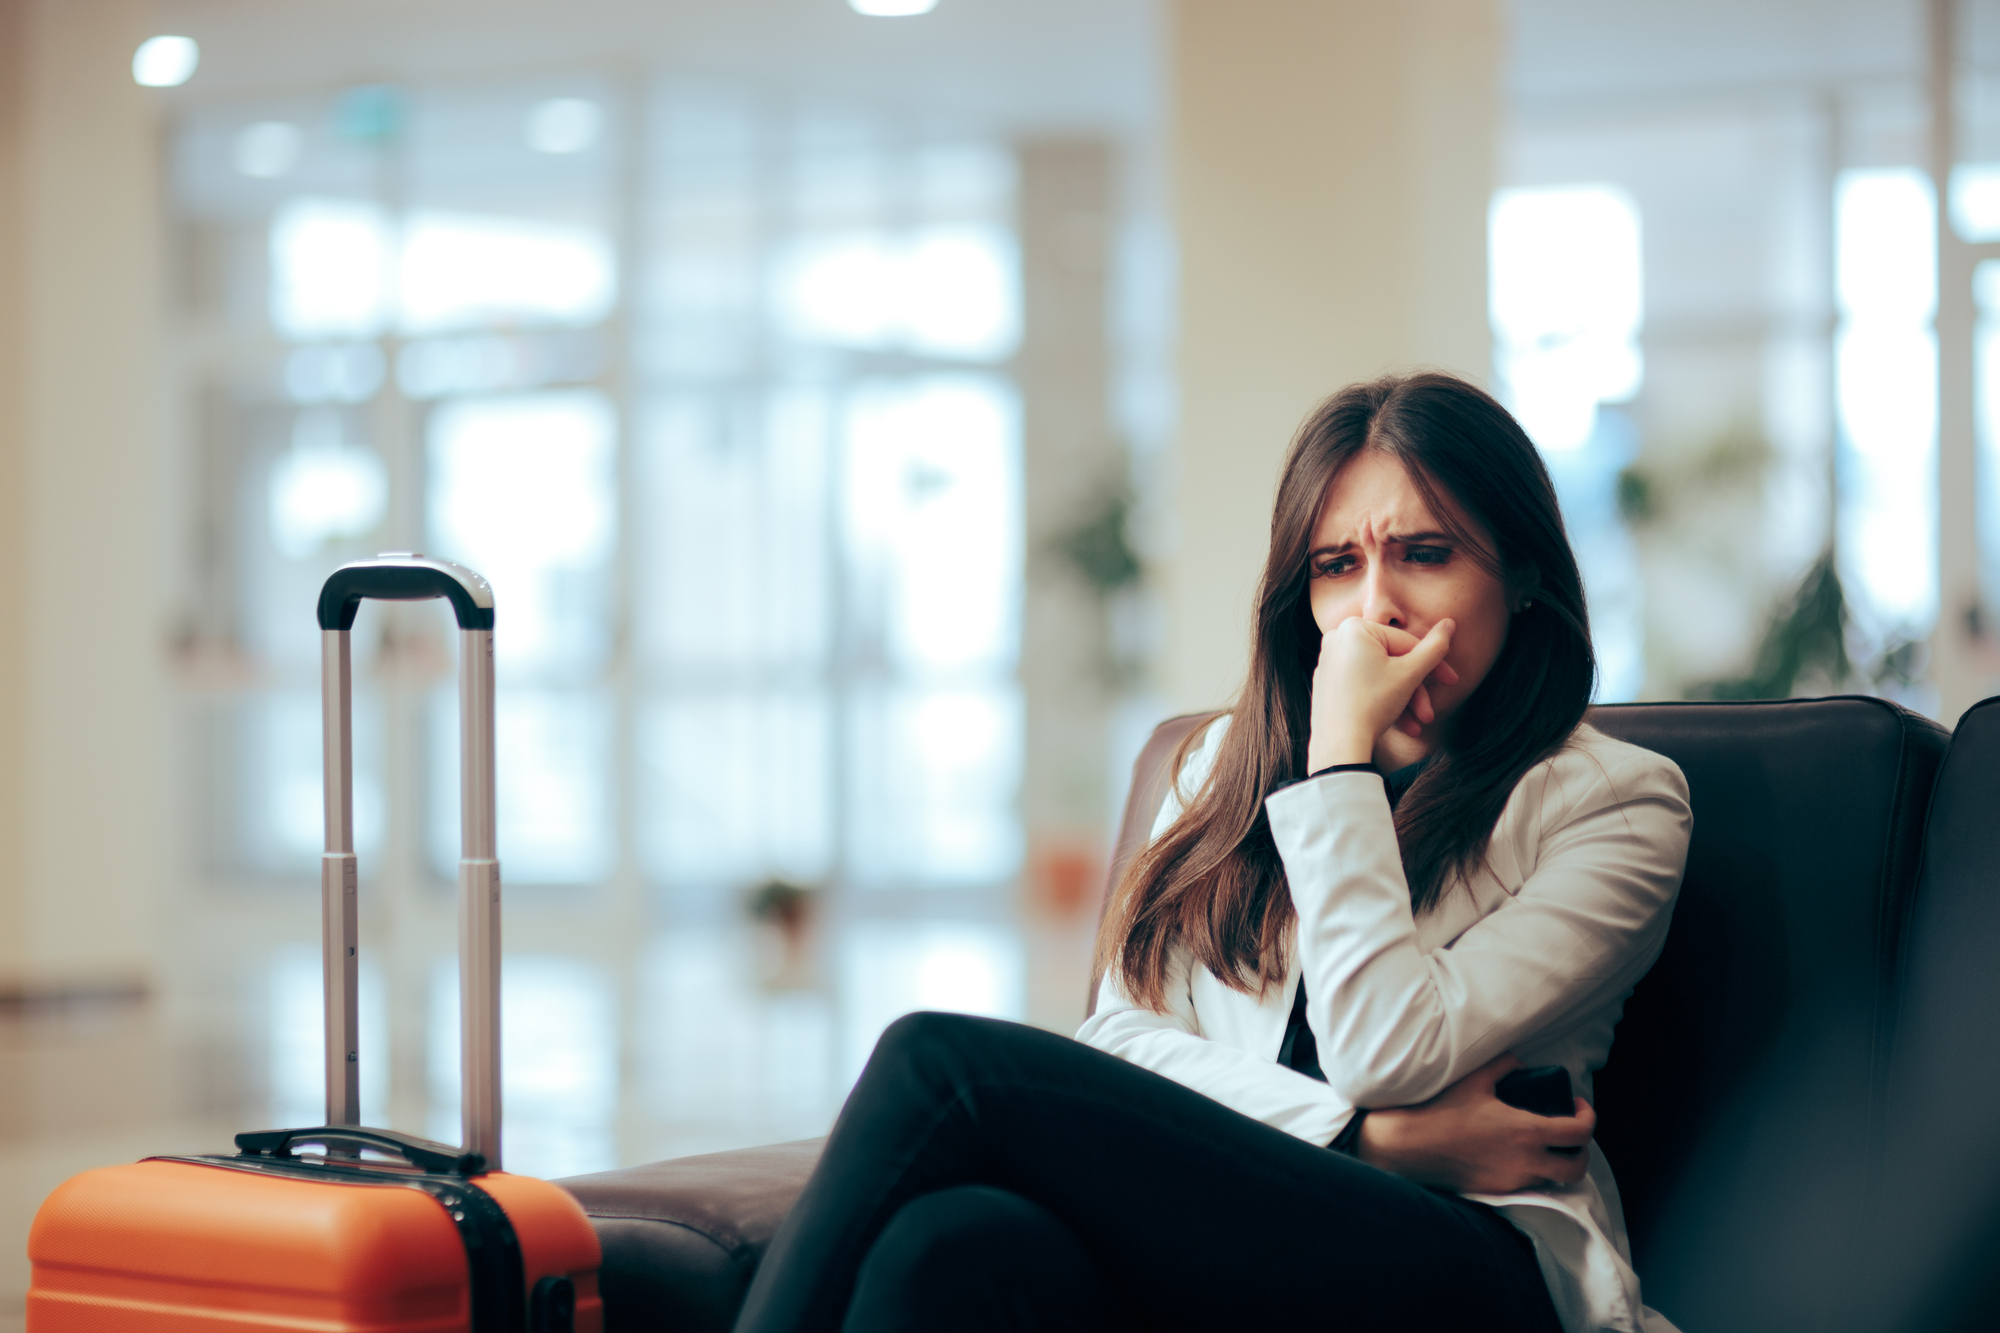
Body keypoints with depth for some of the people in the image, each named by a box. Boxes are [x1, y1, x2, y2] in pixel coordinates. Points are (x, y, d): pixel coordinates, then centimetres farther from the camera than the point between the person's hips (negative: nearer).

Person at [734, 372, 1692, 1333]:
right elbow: (1124, 1037, 9)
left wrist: (1342, 749, -2)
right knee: (955, 1244, -35)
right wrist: (1378, 1140, -6)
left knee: (944, 1064, -23)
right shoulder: (1227, 763, 24)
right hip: (1218, 1247, 4)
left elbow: (1386, 1057, -6)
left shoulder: (1614, 800, 8)